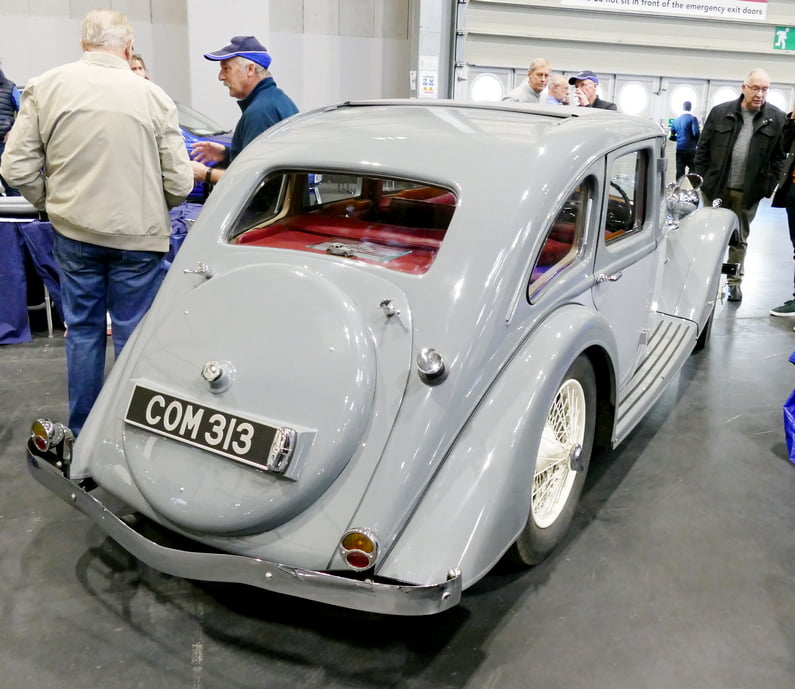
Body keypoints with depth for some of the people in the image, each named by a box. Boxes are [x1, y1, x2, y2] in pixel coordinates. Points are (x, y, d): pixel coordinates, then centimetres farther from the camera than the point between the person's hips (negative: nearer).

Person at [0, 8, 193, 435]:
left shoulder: (44, 88, -3)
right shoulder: (153, 96, -8)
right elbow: (179, 184, -8)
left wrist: (53, 203, 14)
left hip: (73, 232, 2)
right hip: (137, 236, -2)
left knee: (82, 329, 15)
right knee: (132, 334, 9)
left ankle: (82, 432, 27)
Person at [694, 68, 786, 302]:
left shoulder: (777, 119, 0)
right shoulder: (720, 112, 0)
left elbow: (779, 156, 2)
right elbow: (703, 149, 3)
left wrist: (768, 186, -5)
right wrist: (706, 179, -1)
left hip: (748, 193, 0)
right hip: (715, 189, 0)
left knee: (739, 239, 10)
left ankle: (734, 283, 19)